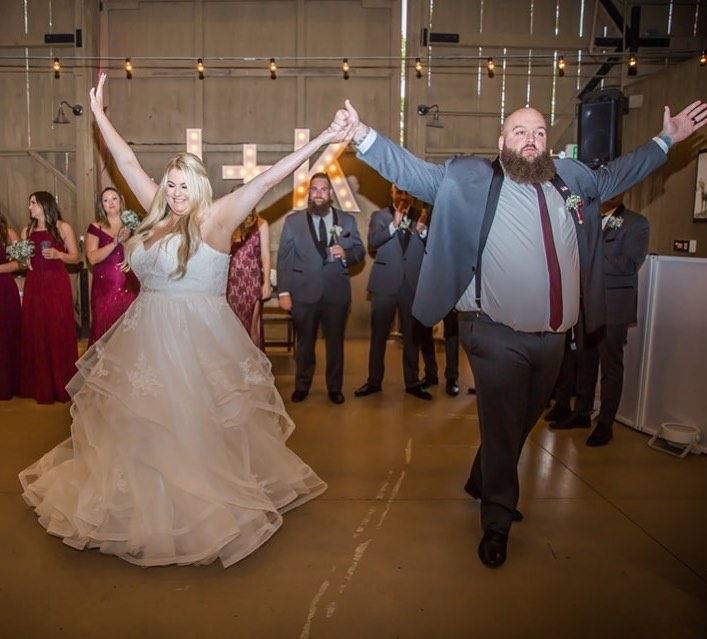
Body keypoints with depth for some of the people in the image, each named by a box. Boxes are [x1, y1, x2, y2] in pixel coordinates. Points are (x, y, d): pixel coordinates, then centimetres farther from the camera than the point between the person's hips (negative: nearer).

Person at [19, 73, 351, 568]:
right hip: (147, 337, 7)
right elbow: (129, 162, 16)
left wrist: (319, 141, -19)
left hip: (197, 340, -6)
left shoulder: (214, 220, -9)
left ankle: (203, 503, 24)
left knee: (195, 428, 4)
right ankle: (145, 502, 38)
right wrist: (99, 115, 22)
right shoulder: (159, 215, 8)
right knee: (143, 426, 17)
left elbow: (267, 180, -15)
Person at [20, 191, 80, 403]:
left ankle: (61, 386, 9)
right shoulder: (27, 230, 12)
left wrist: (58, 254, -14)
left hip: (57, 285, -4)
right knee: (35, 334, 4)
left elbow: (76, 257, 3)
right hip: (34, 286, 4)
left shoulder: (63, 227, 2)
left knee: (59, 333, -2)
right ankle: (40, 386, 14)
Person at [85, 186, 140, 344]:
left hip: (129, 287, 1)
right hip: (105, 288, -1)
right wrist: (115, 242, -15)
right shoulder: (95, 228, 4)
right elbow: (92, 258, -9)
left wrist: (129, 240, -10)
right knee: (105, 330, -3)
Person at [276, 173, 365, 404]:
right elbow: (284, 258, 0)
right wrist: (283, 291, -7)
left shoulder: (347, 220, 7)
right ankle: (302, 386, 27)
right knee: (304, 342, 11)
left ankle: (334, 388, 24)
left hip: (337, 292, 1)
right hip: (304, 292, 0)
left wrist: (346, 254, -14)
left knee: (335, 342, 10)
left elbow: (360, 251, 9)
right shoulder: (293, 220, 4)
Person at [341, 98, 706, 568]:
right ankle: (497, 522, 25)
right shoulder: (471, 180, -5)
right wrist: (365, 136, -18)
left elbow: (614, 176, 27)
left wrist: (666, 140, 31)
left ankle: (482, 484, 46)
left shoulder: (573, 179, 10)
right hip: (499, 338, -6)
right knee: (501, 428, 4)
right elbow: (416, 173, -7)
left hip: (554, 337, 6)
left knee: (523, 423, 21)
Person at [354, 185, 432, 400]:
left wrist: (422, 230, -18)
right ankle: (374, 381, 16)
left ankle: (412, 382, 18)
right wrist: (394, 225, -23)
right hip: (385, 284, -1)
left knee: (412, 336, 8)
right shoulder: (379, 216, 6)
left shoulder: (421, 217, 8)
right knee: (378, 334, 5)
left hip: (413, 285, 1)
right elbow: (372, 242, -12)